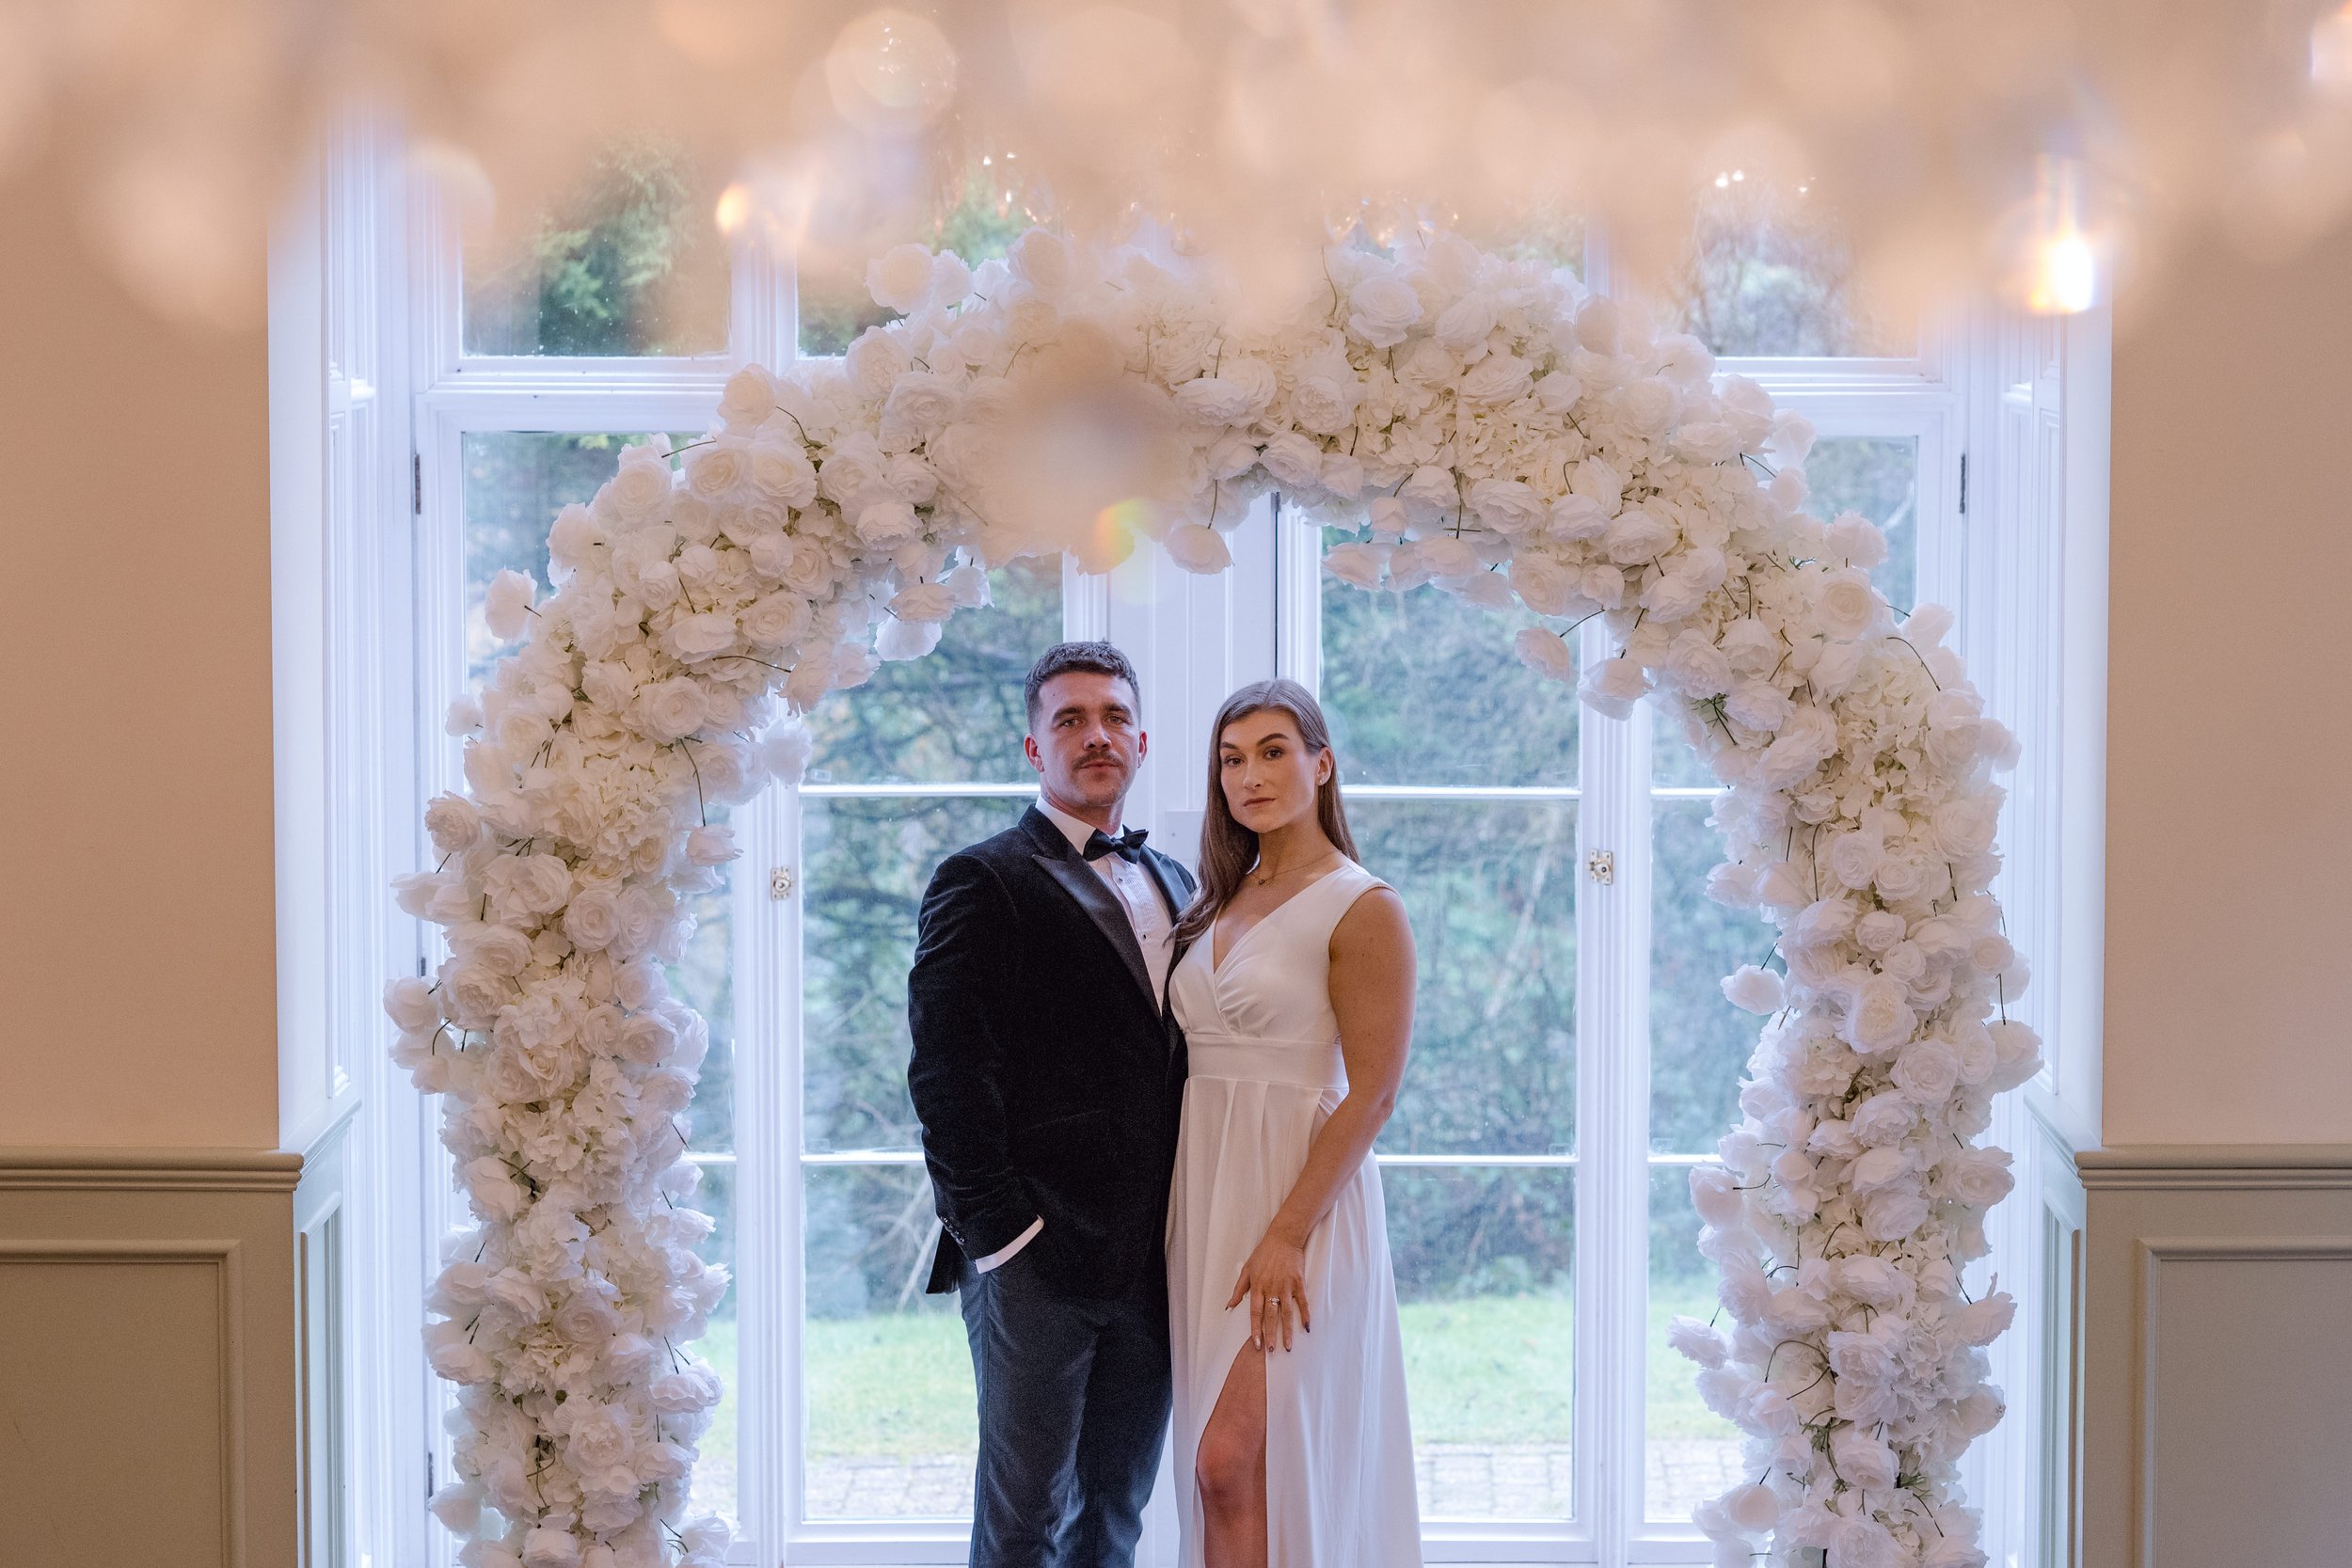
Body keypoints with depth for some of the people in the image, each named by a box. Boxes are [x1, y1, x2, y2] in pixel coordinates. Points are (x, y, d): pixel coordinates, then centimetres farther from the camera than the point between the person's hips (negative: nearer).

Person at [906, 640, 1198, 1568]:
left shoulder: (1174, 886, 18)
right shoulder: (982, 883, -3)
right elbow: (946, 1075, -10)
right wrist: (999, 1234, -15)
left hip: (1154, 1266, 6)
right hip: (1039, 1261, -6)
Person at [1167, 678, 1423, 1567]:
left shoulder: (1361, 908, -7)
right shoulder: (1222, 903, 14)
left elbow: (1373, 1094, -13)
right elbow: (1197, 1059, 15)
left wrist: (1289, 1234, -19)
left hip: (1299, 1188, -7)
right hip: (1206, 1193, 7)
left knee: (1232, 1460, -13)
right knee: (1220, 1468, 7)